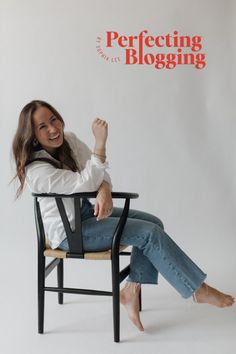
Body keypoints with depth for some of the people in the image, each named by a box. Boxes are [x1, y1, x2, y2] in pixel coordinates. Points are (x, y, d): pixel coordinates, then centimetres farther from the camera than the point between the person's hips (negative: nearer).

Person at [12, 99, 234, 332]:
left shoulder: (69, 140, -3)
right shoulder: (36, 170, -25)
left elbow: (99, 173, 1)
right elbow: (85, 183, -28)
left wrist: (104, 192, -21)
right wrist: (100, 142, -33)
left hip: (86, 211, 8)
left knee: (154, 223, -4)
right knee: (149, 233, -16)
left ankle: (131, 290, -1)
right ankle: (198, 289, -4)